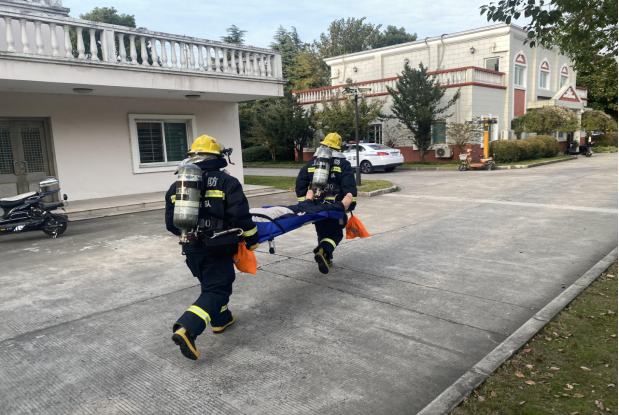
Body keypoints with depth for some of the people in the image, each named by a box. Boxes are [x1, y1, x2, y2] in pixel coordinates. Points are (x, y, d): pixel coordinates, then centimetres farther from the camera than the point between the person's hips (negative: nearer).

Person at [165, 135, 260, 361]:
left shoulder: (177, 185, 8)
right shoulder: (227, 182, -8)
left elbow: (171, 223, 11)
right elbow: (240, 216, -12)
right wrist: (252, 240, 2)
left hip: (191, 249, 6)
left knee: (210, 284, 25)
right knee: (216, 290, 0)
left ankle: (221, 320, 36)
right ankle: (186, 329, -15)